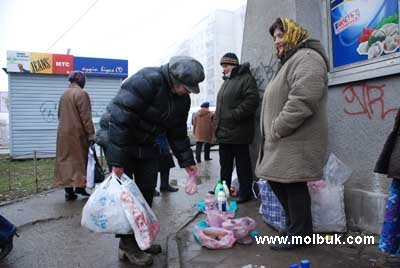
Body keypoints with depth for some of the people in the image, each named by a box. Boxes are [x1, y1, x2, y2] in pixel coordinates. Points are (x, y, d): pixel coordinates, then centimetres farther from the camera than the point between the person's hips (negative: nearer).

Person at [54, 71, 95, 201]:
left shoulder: (64, 94, 13)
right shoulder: (81, 93, -11)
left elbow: (60, 114, 18)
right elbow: (86, 117, -15)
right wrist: (91, 135, -13)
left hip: (63, 133, 7)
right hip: (76, 133, -7)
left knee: (66, 160, 8)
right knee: (79, 160, 3)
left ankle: (69, 191, 12)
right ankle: (79, 186, 7)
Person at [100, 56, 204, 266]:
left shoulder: (182, 98, -2)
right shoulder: (147, 80, -27)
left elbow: (178, 132, 7)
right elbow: (120, 118, -30)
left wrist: (186, 161, 2)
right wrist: (117, 160, -29)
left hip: (148, 146, 8)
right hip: (120, 140, -7)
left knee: (146, 193, 8)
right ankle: (127, 244, 11)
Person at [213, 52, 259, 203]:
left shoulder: (246, 78, -6)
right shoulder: (226, 81, 21)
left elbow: (252, 100, -19)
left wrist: (233, 115, -21)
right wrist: (217, 121, 15)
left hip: (238, 132, -8)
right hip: (223, 132, 9)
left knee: (243, 165, 2)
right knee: (225, 165, 16)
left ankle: (245, 193, 13)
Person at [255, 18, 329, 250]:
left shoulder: (307, 57, -10)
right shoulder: (291, 60, 24)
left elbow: (302, 101, -25)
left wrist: (277, 128, -19)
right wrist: (273, 131, 17)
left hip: (297, 142, -10)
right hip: (285, 141, 10)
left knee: (294, 186, -1)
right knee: (278, 181, 13)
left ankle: (298, 235, 16)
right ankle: (299, 228, 29)